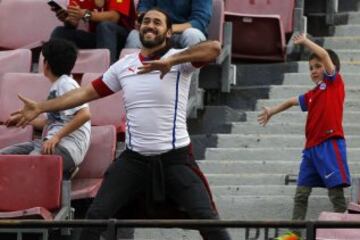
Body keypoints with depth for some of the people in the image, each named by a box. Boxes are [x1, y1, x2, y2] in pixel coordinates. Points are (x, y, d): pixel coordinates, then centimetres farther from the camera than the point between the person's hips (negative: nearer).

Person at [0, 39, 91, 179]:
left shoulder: (66, 84, -7)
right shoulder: (56, 86, 22)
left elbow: (84, 115, -19)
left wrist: (57, 136, -20)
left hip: (67, 147, -10)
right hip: (51, 143, 10)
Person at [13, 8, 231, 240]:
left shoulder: (179, 59, -5)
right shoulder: (123, 65, 9)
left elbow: (214, 48, -24)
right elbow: (88, 92, 15)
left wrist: (171, 60, -38)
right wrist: (40, 107, 13)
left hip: (174, 158, -4)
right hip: (133, 158, 4)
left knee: (206, 218, -13)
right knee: (96, 215, 0)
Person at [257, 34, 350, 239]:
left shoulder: (335, 83, 2)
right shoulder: (312, 95, 20)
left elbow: (324, 54, -8)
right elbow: (292, 102, 37)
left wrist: (305, 41, 1)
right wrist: (271, 112, 37)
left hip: (330, 145, -8)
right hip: (311, 147, 8)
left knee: (336, 191, -11)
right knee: (301, 193, 8)